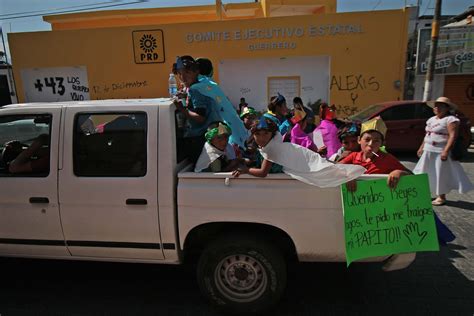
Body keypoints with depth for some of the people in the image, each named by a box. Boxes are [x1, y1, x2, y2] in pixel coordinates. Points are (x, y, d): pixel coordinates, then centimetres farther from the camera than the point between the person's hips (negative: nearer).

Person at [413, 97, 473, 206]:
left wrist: (446, 151, -27)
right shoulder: (431, 120, 15)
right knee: (426, 173, 12)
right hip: (428, 152, 8)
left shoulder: (451, 119, -10)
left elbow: (453, 136, -19)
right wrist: (422, 147, 20)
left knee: (441, 174, -1)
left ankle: (441, 197, 10)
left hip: (440, 152, -8)